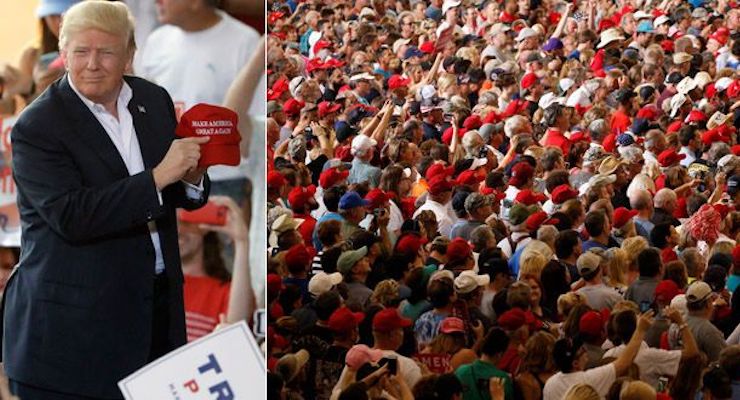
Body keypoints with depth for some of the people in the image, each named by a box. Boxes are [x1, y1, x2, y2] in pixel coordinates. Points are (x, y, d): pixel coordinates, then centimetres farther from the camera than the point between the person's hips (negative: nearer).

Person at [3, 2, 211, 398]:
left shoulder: (154, 100, 8)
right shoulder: (36, 127, -12)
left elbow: (182, 197, 17)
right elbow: (71, 217, -23)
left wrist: (191, 178, -8)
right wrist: (157, 178, -24)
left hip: (156, 303, 6)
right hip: (72, 320, -5)